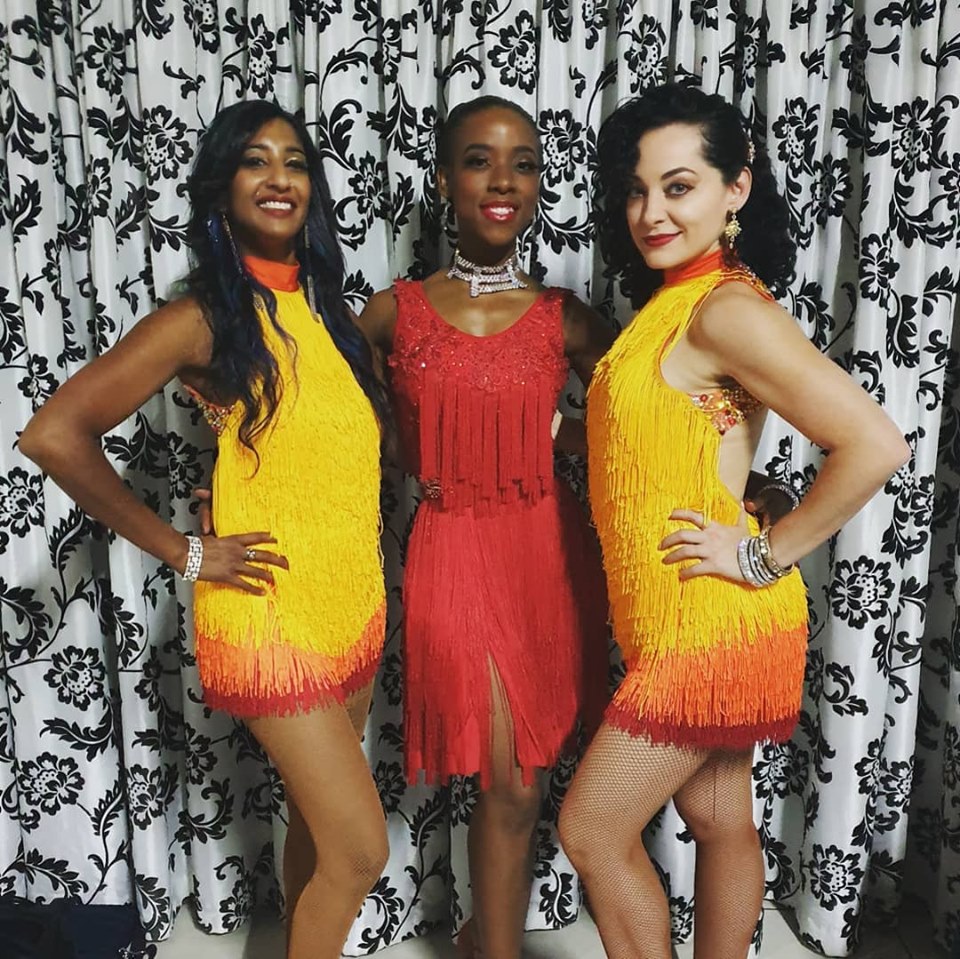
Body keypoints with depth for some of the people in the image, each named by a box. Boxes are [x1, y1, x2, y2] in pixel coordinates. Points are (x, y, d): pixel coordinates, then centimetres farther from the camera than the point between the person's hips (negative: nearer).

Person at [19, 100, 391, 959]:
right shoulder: (204, 317, -12)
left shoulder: (325, 305, 8)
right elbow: (54, 434, -17)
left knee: (319, 818, 20)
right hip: (270, 616, -6)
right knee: (360, 849, 0)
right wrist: (181, 551, -14)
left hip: (354, 607, 7)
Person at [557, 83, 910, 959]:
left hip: (711, 625, -8)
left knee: (591, 830, 5)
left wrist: (764, 554, -19)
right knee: (720, 822, 20)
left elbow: (875, 444, -27)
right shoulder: (670, 305, 8)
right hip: (686, 625, 8)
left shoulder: (726, 309, -19)